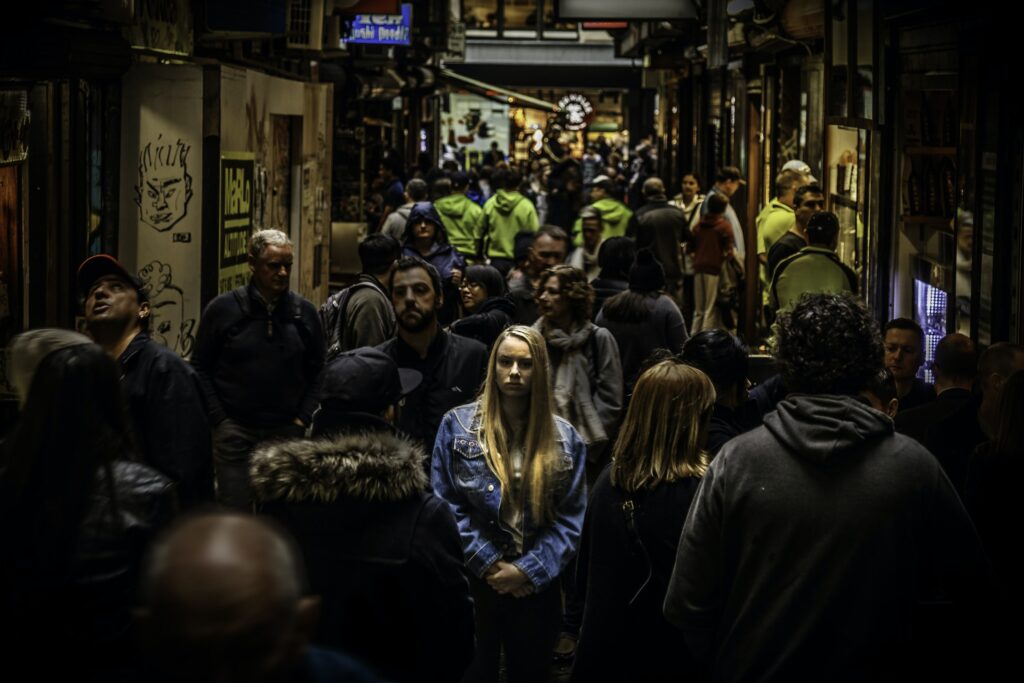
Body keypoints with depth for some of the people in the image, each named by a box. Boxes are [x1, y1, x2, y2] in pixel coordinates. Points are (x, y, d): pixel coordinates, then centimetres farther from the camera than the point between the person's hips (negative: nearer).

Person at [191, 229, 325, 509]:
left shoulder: (304, 312, 5)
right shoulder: (223, 309, -2)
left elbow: (317, 371, 11)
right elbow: (200, 368, 2)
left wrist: (302, 419, 2)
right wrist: (220, 421, -4)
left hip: (288, 432, 2)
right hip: (235, 431, -2)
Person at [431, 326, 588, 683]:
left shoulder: (565, 438, 4)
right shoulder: (457, 424, -2)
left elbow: (571, 519, 0)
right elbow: (445, 505, -6)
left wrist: (529, 570, -11)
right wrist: (489, 564, -12)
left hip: (536, 586, 2)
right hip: (473, 580, -2)